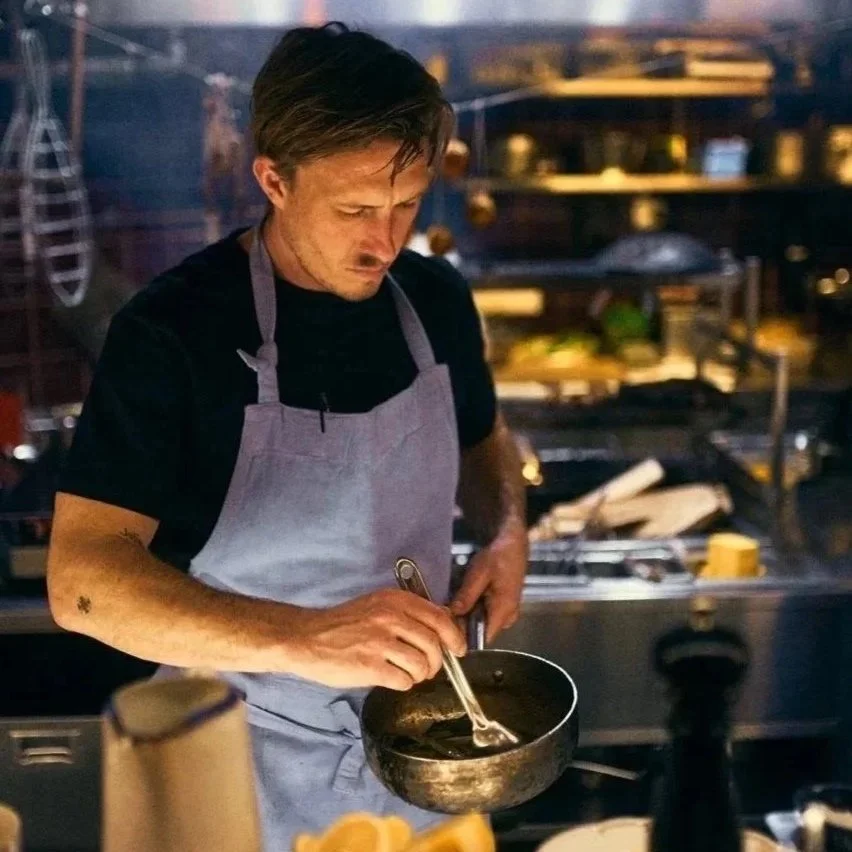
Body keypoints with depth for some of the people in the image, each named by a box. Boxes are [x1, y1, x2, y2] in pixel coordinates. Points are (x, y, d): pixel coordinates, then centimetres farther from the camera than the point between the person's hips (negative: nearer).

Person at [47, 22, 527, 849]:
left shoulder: (437, 299, -5)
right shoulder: (170, 330, -21)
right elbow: (82, 579, -28)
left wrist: (506, 533, -8)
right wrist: (303, 641, -42)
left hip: (417, 733, 5)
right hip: (253, 755, -4)